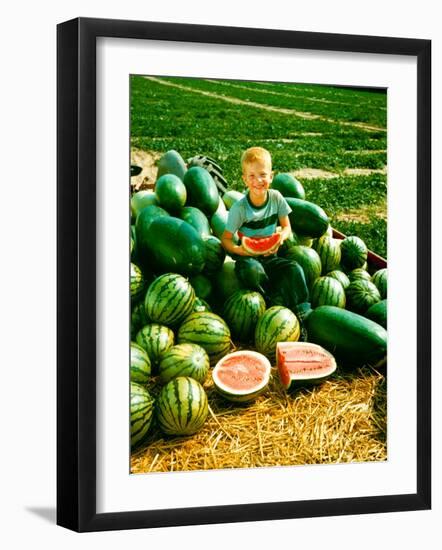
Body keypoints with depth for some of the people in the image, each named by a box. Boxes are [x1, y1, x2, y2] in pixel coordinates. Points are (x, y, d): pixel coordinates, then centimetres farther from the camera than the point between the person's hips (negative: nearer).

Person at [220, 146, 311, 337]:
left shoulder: (276, 198, -3)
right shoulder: (240, 208, -14)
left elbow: (286, 227, 6)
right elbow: (226, 238, -10)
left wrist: (281, 237, -18)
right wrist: (237, 249, -31)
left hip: (270, 256, 3)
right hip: (247, 258, -3)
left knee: (294, 269, -23)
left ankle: (304, 314, -22)